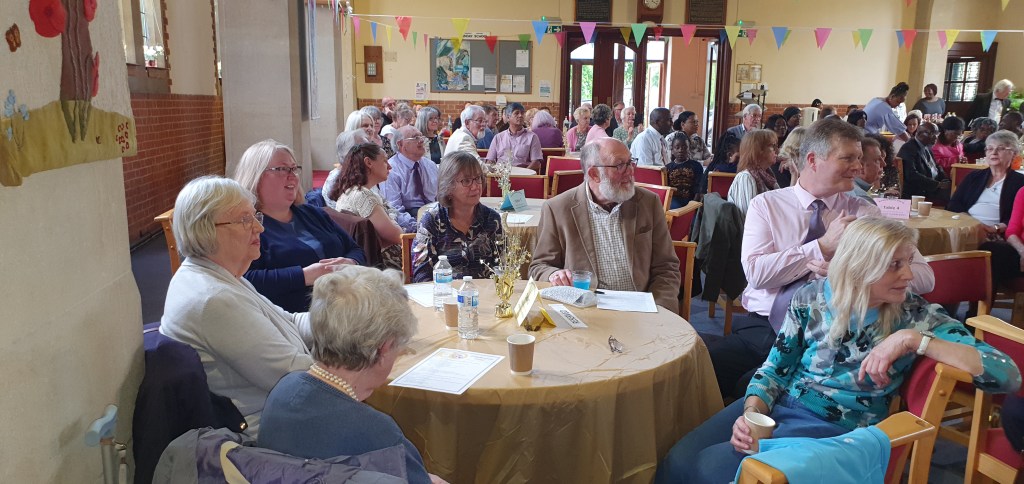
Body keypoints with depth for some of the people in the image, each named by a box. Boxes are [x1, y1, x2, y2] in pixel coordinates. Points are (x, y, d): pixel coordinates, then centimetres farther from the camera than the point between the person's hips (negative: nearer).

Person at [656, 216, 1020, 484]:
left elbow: (1009, 376, -16)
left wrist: (912, 339, -24)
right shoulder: (812, 298, -2)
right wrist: (752, 413, -16)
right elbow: (775, 368, 3)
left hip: (836, 429, -3)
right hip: (778, 404, 3)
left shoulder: (917, 316, -8)